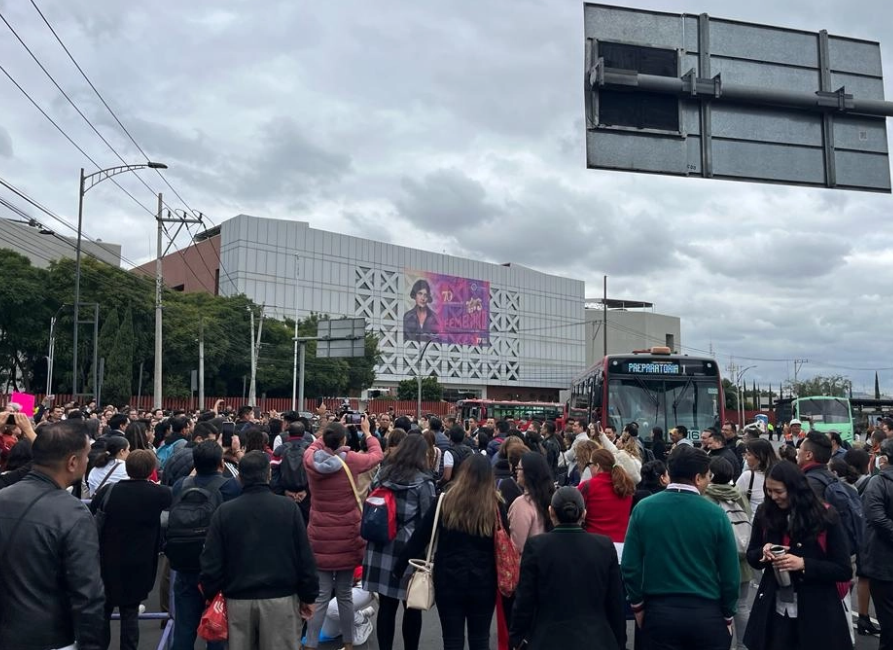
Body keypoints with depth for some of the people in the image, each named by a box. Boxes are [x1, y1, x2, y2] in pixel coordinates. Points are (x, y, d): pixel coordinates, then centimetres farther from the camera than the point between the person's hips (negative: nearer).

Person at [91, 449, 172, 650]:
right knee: (130, 614, 11)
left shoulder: (108, 490, -8)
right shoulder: (158, 494, -10)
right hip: (137, 566, -1)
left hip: (107, 563, 1)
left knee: (102, 612, 16)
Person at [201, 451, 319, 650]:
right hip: (281, 598, -1)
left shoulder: (224, 511, -3)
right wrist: (308, 596, 5)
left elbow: (211, 562, -1)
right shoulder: (289, 507, -6)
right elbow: (305, 557, -5)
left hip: (238, 600, 2)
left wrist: (211, 596, 13)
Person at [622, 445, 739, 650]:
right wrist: (728, 615, 10)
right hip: (707, 613, -1)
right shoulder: (716, 514, -11)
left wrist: (637, 606, 10)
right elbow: (729, 573, -5)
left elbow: (630, 566, -4)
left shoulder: (643, 509, -7)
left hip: (659, 611, 1)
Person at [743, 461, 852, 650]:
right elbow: (751, 557, 9)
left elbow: (844, 570, -8)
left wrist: (803, 564, -22)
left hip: (816, 612, -2)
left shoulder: (825, 516, -9)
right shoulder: (764, 514, -1)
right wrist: (763, 553, -13)